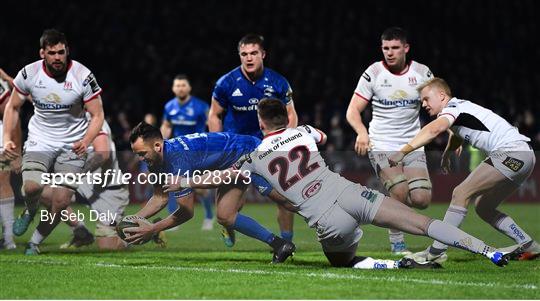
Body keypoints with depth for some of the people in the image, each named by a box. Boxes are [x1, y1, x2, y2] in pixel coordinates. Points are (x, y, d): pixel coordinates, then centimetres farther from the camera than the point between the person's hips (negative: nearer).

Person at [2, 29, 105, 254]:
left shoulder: (82, 76, -15)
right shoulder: (29, 74, -9)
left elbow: (97, 115, -8)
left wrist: (85, 142, -25)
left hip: (72, 145, -1)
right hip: (40, 140, 1)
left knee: (61, 201, -10)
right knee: (32, 187, -25)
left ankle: (37, 240, 15)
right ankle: (30, 212, 12)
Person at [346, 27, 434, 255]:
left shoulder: (422, 73, 4)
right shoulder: (373, 73, -3)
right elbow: (353, 111, -4)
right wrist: (361, 132, -23)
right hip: (381, 146, -3)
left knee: (421, 199, -13)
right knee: (400, 193, -23)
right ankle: (396, 242, -1)